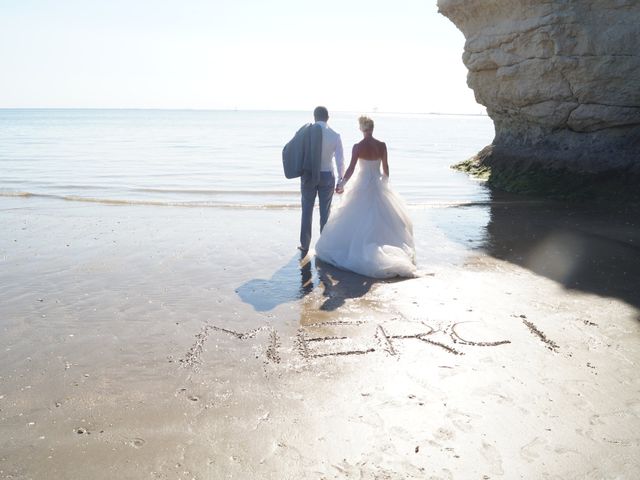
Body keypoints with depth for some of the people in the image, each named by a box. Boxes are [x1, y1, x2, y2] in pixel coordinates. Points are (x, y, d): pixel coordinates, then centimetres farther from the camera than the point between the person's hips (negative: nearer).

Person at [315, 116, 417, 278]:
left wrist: (342, 184, -1)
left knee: (358, 218, 8)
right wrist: (385, 183, 19)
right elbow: (385, 167, 3)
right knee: (382, 217, 17)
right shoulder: (382, 146, -5)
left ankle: (358, 247, 9)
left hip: (362, 186, -3)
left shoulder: (358, 147, -13)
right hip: (378, 185, 3)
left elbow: (351, 169, -13)